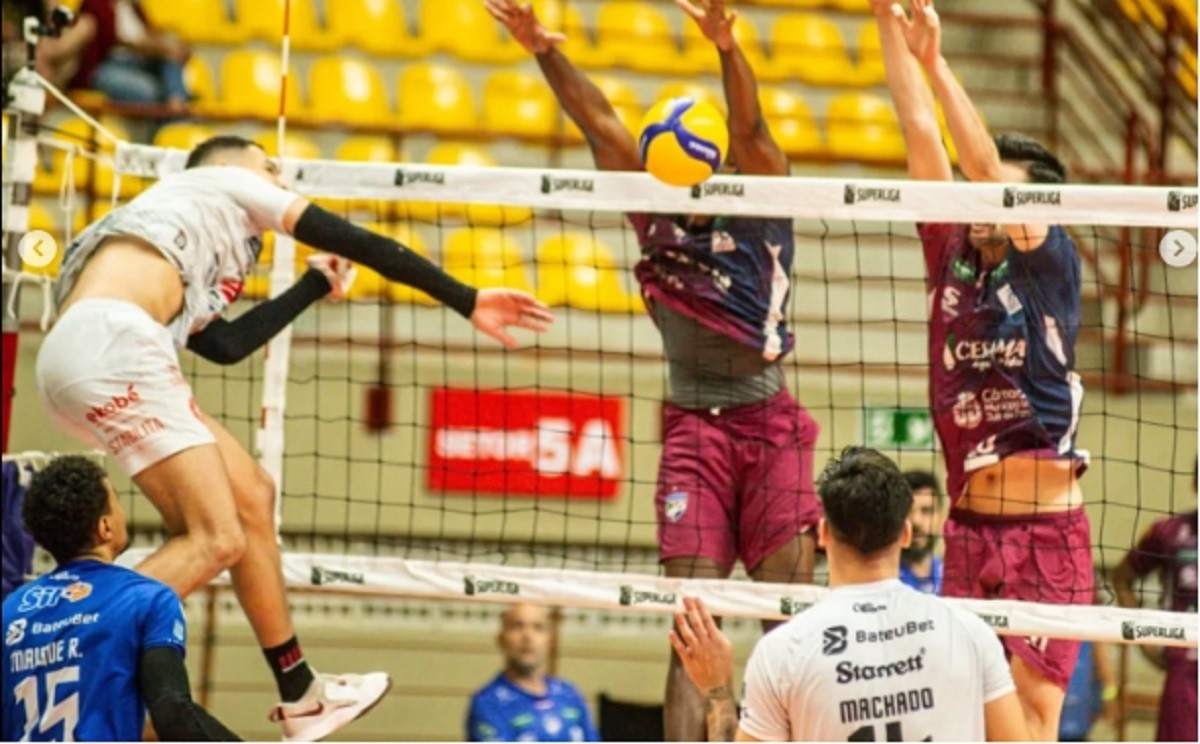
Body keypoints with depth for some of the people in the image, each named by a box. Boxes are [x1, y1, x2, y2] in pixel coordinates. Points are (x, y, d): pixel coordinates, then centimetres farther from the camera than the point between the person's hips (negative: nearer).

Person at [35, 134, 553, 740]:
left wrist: (317, 285, 45)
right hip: (108, 343, -9)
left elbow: (224, 344, 31)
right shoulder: (222, 183, 17)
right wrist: (466, 299, 18)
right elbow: (361, 245, 15)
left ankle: (299, 695, 23)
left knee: (251, 496, 16)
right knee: (216, 540, -12)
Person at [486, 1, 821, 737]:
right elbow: (603, 125, 1)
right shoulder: (656, 227, 9)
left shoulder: (757, 220, 2)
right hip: (693, 429, 2)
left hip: (770, 424, -2)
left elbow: (751, 132, -15)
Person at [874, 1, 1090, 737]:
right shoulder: (953, 257, 9)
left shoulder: (1050, 264, -3)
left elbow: (984, 161, -15)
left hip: (1048, 534, -5)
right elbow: (922, 136, 4)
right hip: (969, 531, 5)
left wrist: (935, 62, -17)